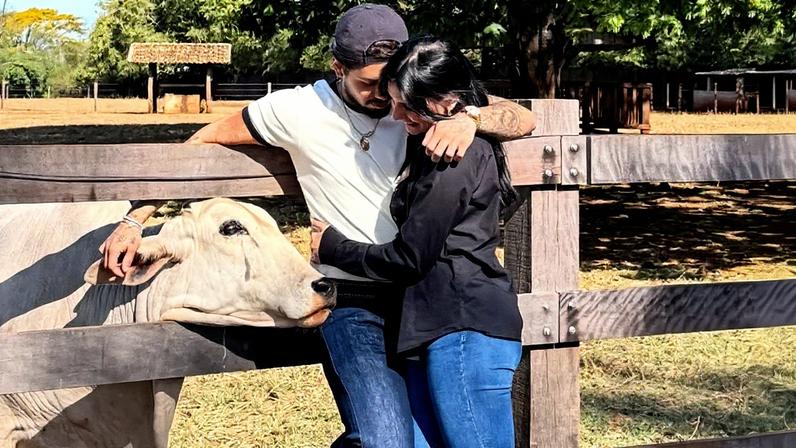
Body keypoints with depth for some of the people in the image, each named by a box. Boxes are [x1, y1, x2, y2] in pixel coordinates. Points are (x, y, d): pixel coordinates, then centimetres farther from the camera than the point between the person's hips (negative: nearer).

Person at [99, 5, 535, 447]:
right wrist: (135, 218, 1)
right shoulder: (298, 110, -7)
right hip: (352, 301, -4)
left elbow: (522, 119, -1)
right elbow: (201, 143, 4)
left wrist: (469, 118, -23)